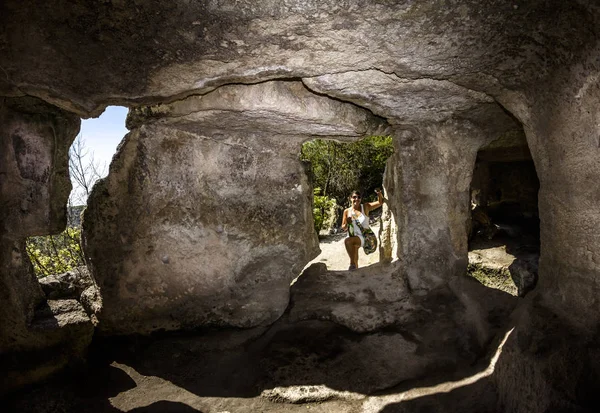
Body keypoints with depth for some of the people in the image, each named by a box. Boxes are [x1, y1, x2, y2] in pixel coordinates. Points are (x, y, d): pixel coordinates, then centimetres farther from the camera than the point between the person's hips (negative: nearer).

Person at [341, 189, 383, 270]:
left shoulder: (365, 207, -1)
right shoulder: (347, 211, 2)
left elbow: (380, 202, -7)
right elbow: (343, 228, 7)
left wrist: (379, 194, -27)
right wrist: (347, 224, -15)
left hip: (363, 237, -3)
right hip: (352, 237, 3)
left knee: (348, 241, -31)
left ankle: (352, 264, -19)